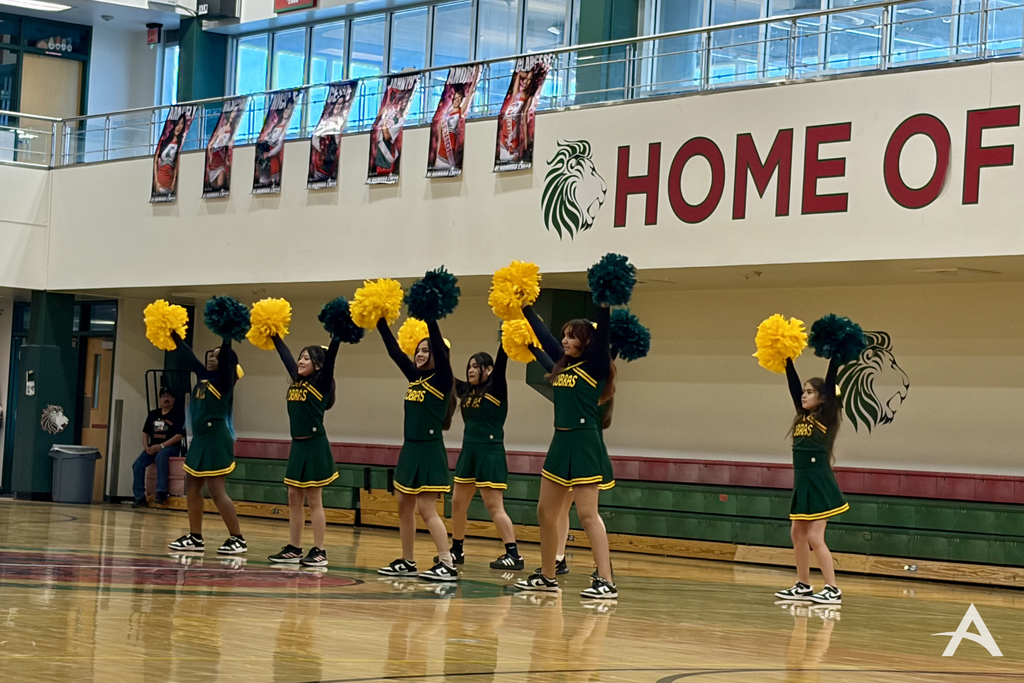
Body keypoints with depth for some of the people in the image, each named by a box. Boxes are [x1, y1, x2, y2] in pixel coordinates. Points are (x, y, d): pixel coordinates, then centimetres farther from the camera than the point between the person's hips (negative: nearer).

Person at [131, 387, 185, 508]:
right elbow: (145, 433, 18)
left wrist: (161, 446, -18)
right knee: (138, 464, -21)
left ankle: (161, 492, -38)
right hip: (153, 448, 5)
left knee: (161, 456, -40)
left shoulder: (178, 414, -1)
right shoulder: (153, 414, 16)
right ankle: (140, 497, -19)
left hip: (170, 447, -5)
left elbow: (179, 435, -10)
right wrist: (146, 446, -3)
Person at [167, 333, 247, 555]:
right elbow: (188, 355, 19)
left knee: (216, 491, -9)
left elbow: (225, 354, -21)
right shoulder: (203, 376, 12)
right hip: (200, 438, 9)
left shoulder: (223, 379, -9)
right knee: (192, 489, 10)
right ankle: (195, 538, 16)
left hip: (216, 439, -9)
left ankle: (238, 540, -5)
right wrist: (174, 335, 19)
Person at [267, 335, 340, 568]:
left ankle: (319, 552, 2)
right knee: (294, 498, 10)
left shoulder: (321, 383, -8)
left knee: (314, 501, -3)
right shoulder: (297, 381, 10)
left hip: (314, 447, -8)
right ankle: (293, 549, 16)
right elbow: (285, 355, 20)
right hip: (297, 446, 8)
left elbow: (331, 355, -19)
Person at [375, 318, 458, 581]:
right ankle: (407, 562, 21)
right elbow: (394, 351, 12)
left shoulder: (441, 380, -8)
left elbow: (439, 347, -21)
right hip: (410, 449, 9)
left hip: (430, 451, -9)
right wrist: (380, 320, 7)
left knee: (426, 509, -12)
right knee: (404, 507, 12)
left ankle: (447, 565, -12)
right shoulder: (415, 377, 12)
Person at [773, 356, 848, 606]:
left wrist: (835, 357, -17)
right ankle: (803, 586, 22)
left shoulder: (826, 416, -7)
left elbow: (830, 383, -15)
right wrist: (787, 359, 9)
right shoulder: (803, 416, 11)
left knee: (814, 537, -9)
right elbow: (793, 383, 13)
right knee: (797, 534, 12)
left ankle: (833, 590, -5)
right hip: (802, 482, 8)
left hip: (819, 483, -8)